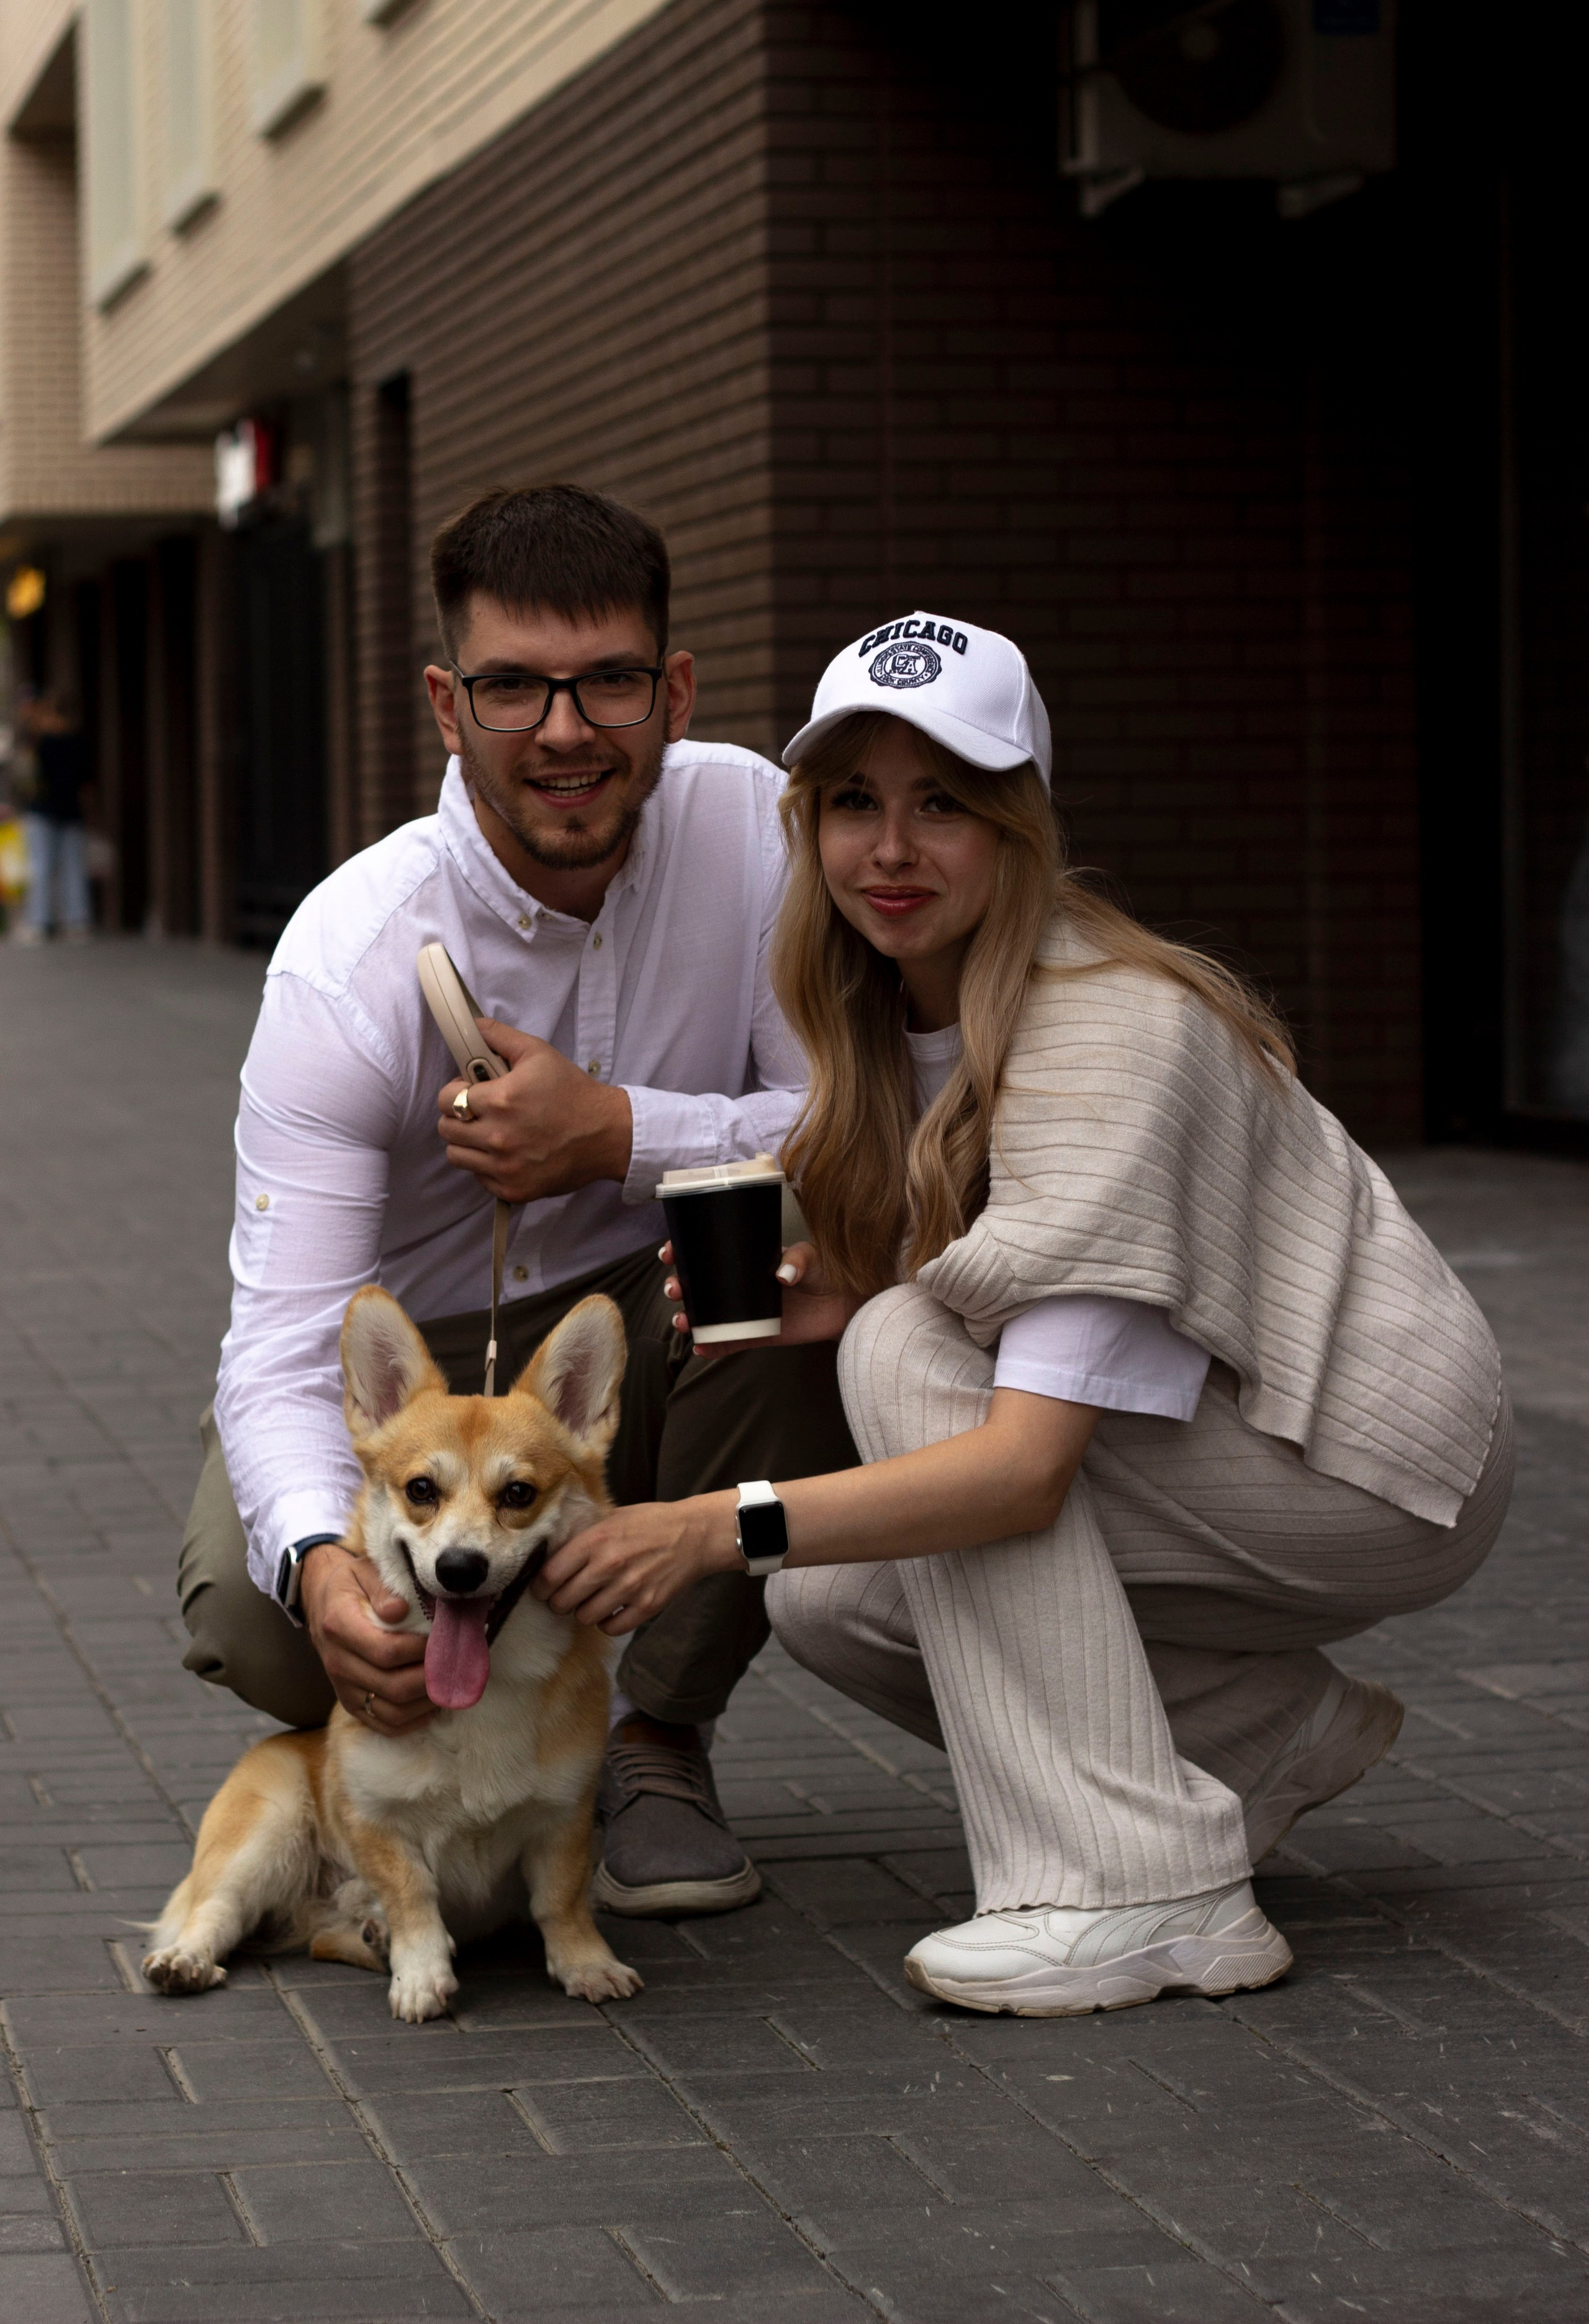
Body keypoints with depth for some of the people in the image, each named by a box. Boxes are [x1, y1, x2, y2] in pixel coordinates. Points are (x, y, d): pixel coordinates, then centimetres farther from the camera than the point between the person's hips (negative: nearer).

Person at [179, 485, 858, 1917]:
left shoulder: (747, 827, -16)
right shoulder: (350, 962, -24)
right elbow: (286, 1343, -30)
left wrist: (619, 1133, -31)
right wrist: (321, 1565, -50)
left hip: (660, 1345, 2)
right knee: (255, 1618, -31)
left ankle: (661, 1736, -10)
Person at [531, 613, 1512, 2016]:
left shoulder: (1112, 1032, -28)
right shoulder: (890, 1013, -1)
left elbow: (1030, 1461, -35)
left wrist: (718, 1528, -39)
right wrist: (792, 1303, -15)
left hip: (1388, 1474, -8)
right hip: (1217, 1444, 8)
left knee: (911, 1356, -25)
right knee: (829, 1604, -8)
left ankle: (1146, 1890, -26)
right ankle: (1275, 1733, 11)